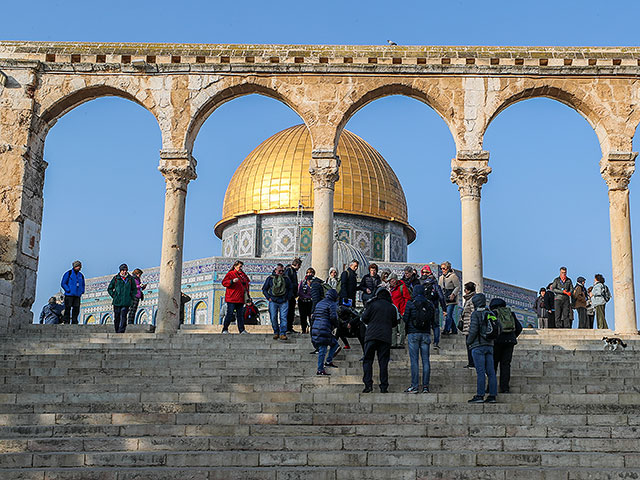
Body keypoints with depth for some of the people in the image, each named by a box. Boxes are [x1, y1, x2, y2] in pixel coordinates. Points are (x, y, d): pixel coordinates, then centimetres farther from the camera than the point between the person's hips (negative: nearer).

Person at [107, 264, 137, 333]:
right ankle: (117, 332, 19)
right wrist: (114, 296, 2)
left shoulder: (130, 279, 4)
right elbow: (109, 289, 13)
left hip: (126, 302, -1)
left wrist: (131, 297, 5)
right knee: (116, 318, 7)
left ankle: (121, 332, -14)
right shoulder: (115, 278, 3)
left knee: (123, 318, -12)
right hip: (117, 302, 1)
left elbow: (134, 290, 17)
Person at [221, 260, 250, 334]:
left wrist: (246, 291, 20)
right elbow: (224, 282, -11)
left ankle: (242, 330, 8)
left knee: (240, 314, 6)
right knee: (230, 314, -8)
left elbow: (247, 281, 33)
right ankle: (225, 329, 1)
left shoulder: (243, 275, 16)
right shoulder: (230, 274, -2)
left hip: (241, 299, 6)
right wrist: (232, 281, -26)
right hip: (231, 299, -6)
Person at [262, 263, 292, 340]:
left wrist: (288, 297, 8)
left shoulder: (286, 278, 9)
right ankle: (276, 332, 12)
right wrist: (268, 298, 2)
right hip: (273, 301, 0)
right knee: (273, 318, -1)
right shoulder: (270, 278, 6)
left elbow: (290, 288, 19)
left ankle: (282, 333, -5)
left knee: (283, 317, -7)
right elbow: (264, 289, 12)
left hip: (284, 302, 0)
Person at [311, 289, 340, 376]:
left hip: (315, 328, 8)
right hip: (324, 330, -8)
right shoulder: (331, 304, -5)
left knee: (335, 343, 19)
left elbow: (314, 315, 22)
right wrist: (336, 325, 2)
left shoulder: (319, 303, 19)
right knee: (322, 350, -4)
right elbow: (333, 317, -16)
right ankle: (320, 370, -2)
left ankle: (329, 361, 14)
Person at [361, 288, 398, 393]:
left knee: (367, 360, 3)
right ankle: (384, 387, 2)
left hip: (372, 336, -2)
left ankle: (368, 384, -10)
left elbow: (364, 318, -1)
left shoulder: (373, 304, 1)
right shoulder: (392, 308, 10)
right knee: (383, 362, 5)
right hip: (386, 337, 3)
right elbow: (394, 323, 16)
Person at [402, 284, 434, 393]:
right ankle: (425, 386, 3)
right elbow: (432, 320, 11)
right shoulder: (429, 304, 6)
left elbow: (405, 318, -3)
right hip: (426, 334, 3)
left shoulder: (410, 303, -4)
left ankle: (414, 386, -6)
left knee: (414, 360, -3)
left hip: (413, 333, -3)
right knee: (425, 360, 4)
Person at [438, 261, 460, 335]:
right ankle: (454, 330, 16)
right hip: (444, 299, 7)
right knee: (447, 314, 7)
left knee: (448, 314, -14)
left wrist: (453, 294, -19)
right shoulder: (441, 277, 16)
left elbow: (458, 287, -9)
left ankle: (446, 330, -15)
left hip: (451, 299, -7)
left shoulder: (453, 276, -6)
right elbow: (439, 288, 23)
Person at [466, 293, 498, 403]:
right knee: (491, 371, 4)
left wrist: (468, 342, 0)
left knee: (480, 372, -9)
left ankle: (480, 395, -10)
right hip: (489, 345, 6)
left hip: (478, 346, -6)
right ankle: (493, 395, 4)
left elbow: (473, 330, -13)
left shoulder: (476, 314, -6)